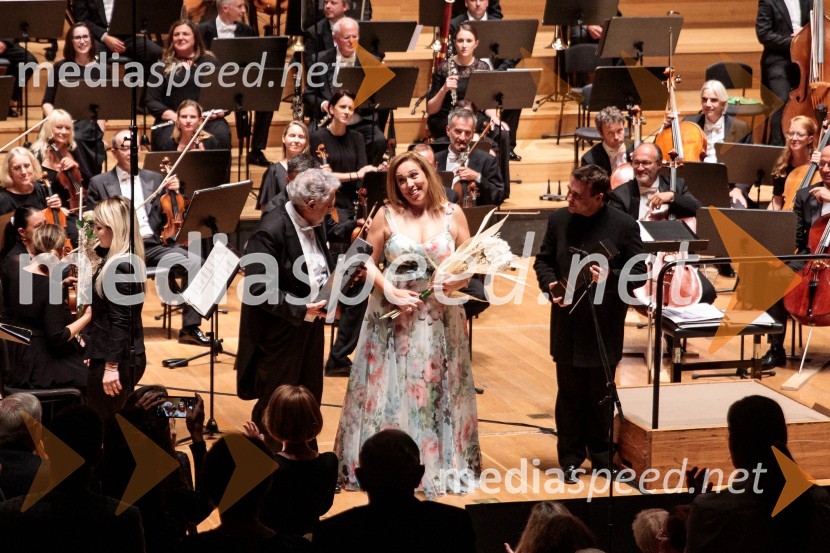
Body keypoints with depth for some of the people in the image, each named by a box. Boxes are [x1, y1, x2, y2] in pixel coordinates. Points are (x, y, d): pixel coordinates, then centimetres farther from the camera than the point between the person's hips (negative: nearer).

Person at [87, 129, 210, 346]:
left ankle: (190, 327, -16)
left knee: (195, 262, -24)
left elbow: (167, 217, 17)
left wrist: (173, 193, 0)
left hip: (154, 245, 3)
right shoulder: (99, 183, 11)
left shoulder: (153, 179, 20)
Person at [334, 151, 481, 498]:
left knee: (437, 392, 8)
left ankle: (442, 465, 20)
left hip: (440, 321, 1)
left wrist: (461, 279, -16)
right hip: (394, 317, -1)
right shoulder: (387, 215, -2)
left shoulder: (452, 214, 1)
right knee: (392, 393, 4)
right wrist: (390, 291, -13)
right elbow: (366, 261, 1)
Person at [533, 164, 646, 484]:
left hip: (605, 328, -2)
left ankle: (600, 456, 27)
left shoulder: (624, 226, -9)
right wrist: (549, 284, -9)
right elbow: (543, 260, 11)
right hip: (568, 325, 2)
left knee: (600, 396, 11)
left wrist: (611, 277, -24)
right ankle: (571, 459, 20)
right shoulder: (559, 221, -1)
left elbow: (638, 274, -5)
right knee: (570, 395, 9)